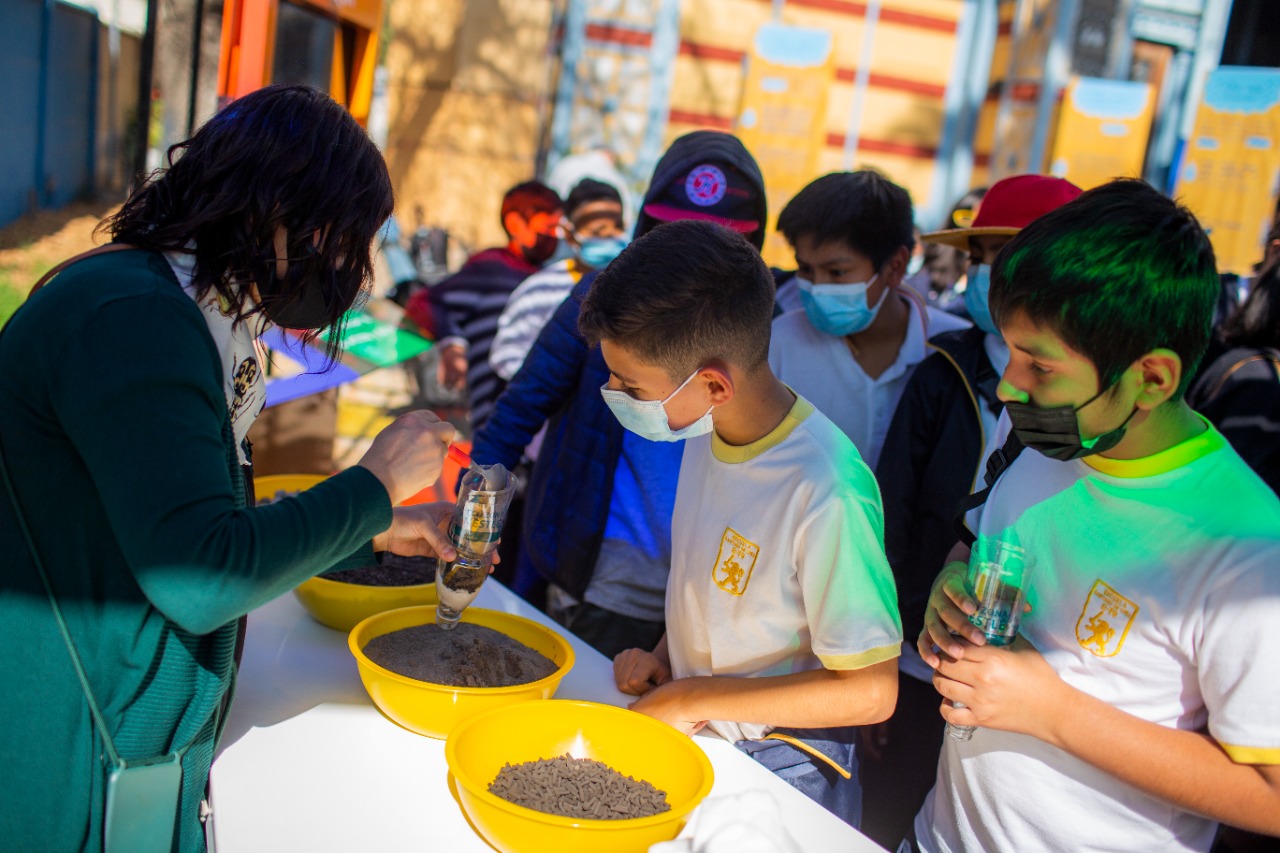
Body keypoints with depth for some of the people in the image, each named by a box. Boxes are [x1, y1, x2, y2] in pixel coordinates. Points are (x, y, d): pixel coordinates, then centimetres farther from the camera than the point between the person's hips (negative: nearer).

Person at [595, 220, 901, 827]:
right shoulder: (706, 431, -5)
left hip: (780, 773, -6)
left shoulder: (825, 492, -30)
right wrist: (665, 657, -3)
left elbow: (869, 691, -24)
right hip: (690, 734, 7)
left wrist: (691, 698, -20)